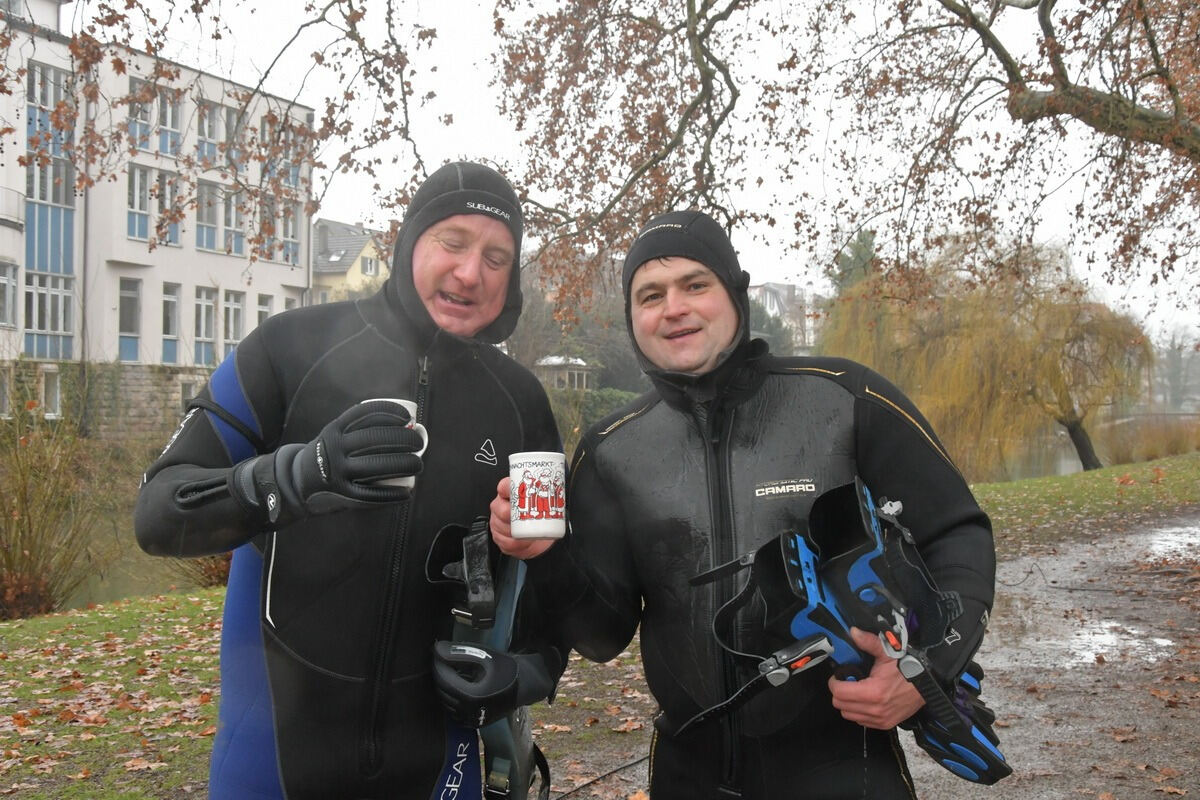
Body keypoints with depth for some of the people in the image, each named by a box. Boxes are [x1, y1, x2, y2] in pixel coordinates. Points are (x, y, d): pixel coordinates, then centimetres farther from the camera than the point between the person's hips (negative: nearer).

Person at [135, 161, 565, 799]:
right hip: (275, 741, -2)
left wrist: (532, 664, -9)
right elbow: (159, 514, -14)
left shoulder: (520, 401, 0)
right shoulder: (293, 349, -10)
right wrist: (305, 470, -32)